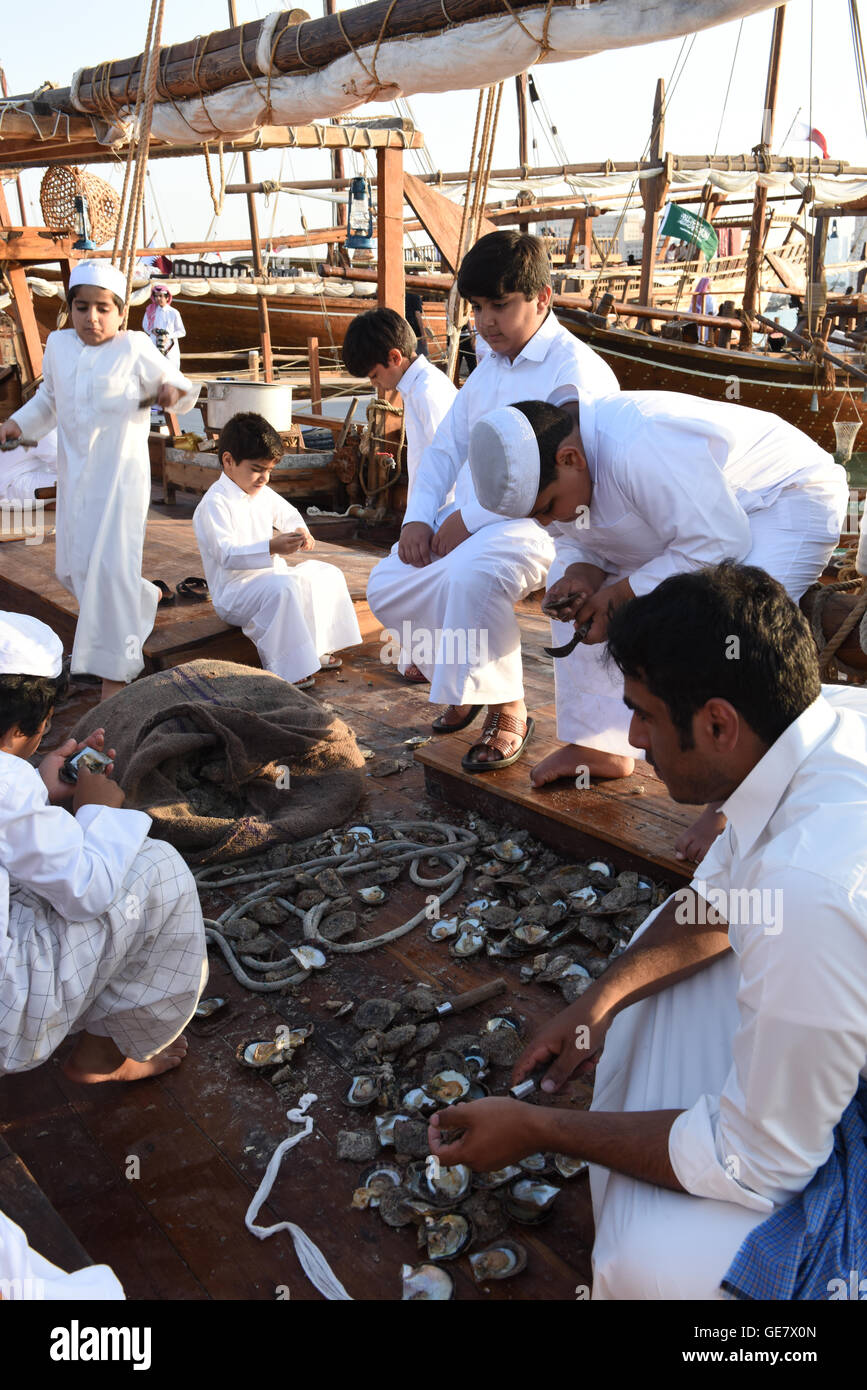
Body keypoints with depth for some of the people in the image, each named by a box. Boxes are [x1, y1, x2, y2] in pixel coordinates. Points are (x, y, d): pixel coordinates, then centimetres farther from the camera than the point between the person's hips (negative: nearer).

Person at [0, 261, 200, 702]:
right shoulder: (58, 345, 7)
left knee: (111, 565, -11)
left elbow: (177, 384, 1)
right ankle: (145, 598, 41)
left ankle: (114, 670, -3)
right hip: (74, 473, 6)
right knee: (72, 567, 14)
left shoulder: (134, 348, -8)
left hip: (120, 472, -6)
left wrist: (172, 391, -22)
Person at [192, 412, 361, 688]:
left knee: (327, 574, 7)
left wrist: (300, 531, 4)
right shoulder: (214, 504, -19)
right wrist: (272, 548, -41)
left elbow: (288, 513, 29)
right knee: (282, 589, -36)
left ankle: (317, 649, 10)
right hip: (234, 594, -9)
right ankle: (286, 669, -29)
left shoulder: (263, 494, 10)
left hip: (270, 578, 10)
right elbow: (227, 555, -28)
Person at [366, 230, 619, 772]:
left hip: (537, 520, -9)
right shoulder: (489, 368, 19)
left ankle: (507, 711, -18)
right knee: (388, 585, -4)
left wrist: (470, 518, -22)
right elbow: (447, 446, 19)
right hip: (467, 519, 9)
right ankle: (462, 682, 17)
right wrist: (419, 517, 1)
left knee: (469, 575, -37)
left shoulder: (576, 370, -11)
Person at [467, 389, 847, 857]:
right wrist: (583, 574, -21)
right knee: (572, 589, 5)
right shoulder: (544, 457, -11)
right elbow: (574, 539, 3)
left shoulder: (640, 449, -40)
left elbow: (718, 545, -36)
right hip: (686, 514, 9)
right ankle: (600, 746, 12)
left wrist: (620, 595, -31)